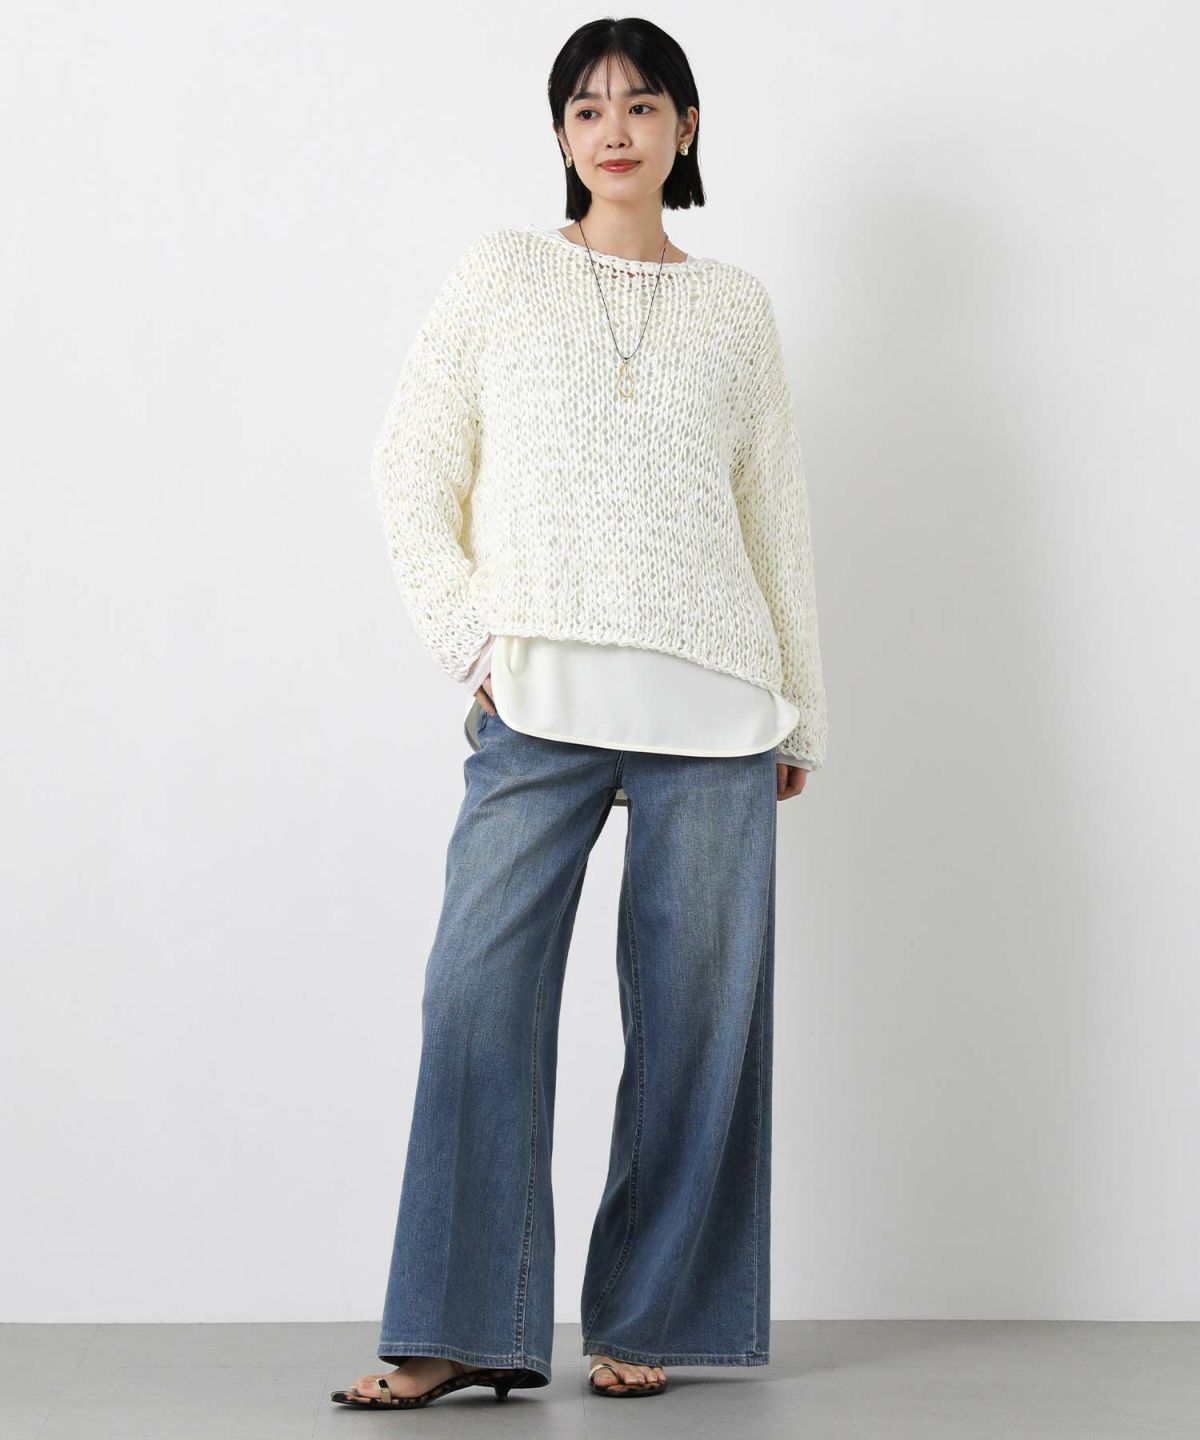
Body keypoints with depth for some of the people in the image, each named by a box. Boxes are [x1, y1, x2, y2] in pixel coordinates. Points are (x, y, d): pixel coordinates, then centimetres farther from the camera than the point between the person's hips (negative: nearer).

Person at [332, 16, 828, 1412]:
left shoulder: (736, 305, 15)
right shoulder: (499, 272, 11)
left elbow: (777, 514, 17)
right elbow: (411, 473, 8)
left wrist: (799, 710, 14)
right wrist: (472, 637, -4)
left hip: (711, 701, 2)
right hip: (538, 702, -1)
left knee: (696, 1008, 1)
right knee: (480, 997, -9)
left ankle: (646, 1319, 13)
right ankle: (463, 1332, -1)